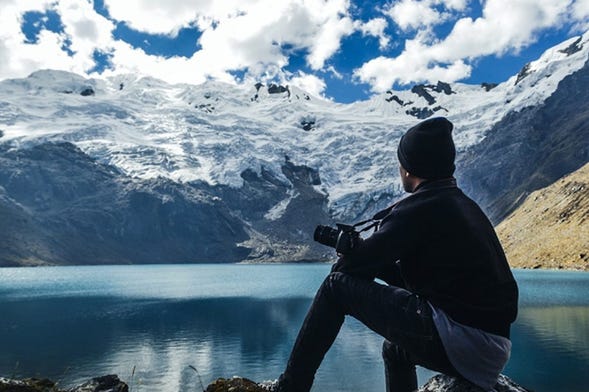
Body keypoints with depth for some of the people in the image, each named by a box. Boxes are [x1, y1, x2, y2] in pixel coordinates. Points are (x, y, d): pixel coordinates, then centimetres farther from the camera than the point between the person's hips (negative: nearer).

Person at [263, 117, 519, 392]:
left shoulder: (420, 207, -11)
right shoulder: (465, 206, 16)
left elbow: (351, 266, -8)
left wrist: (346, 256, 15)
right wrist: (364, 254, 18)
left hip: (459, 343, -9)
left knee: (337, 285, -3)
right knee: (395, 349, 35)